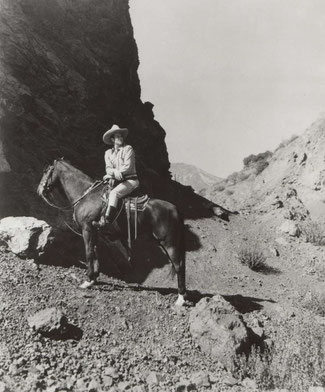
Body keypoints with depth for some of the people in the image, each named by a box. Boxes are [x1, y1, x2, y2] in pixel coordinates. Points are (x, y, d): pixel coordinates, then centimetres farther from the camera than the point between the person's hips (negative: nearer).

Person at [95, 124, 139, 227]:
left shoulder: (128, 149, -1)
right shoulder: (108, 153, 14)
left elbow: (128, 167, -11)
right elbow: (108, 168, 4)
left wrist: (112, 176, -14)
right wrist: (115, 172, -21)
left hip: (130, 180, -6)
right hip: (116, 180, 7)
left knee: (114, 193, -28)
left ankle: (107, 220, -37)